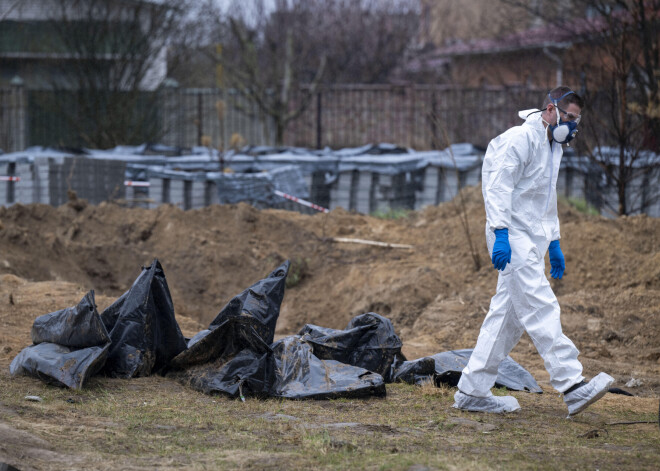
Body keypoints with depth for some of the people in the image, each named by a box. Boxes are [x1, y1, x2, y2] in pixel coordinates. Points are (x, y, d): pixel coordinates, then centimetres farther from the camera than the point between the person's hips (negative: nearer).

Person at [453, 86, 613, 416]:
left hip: (531, 239, 10)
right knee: (540, 309, -14)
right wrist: (500, 233, -27)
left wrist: (554, 244, 28)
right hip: (512, 239, -10)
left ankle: (472, 391, 11)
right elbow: (498, 187, -18)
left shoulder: (552, 147, 20)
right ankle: (572, 386, -20)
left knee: (508, 315, 8)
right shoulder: (520, 138, -11)